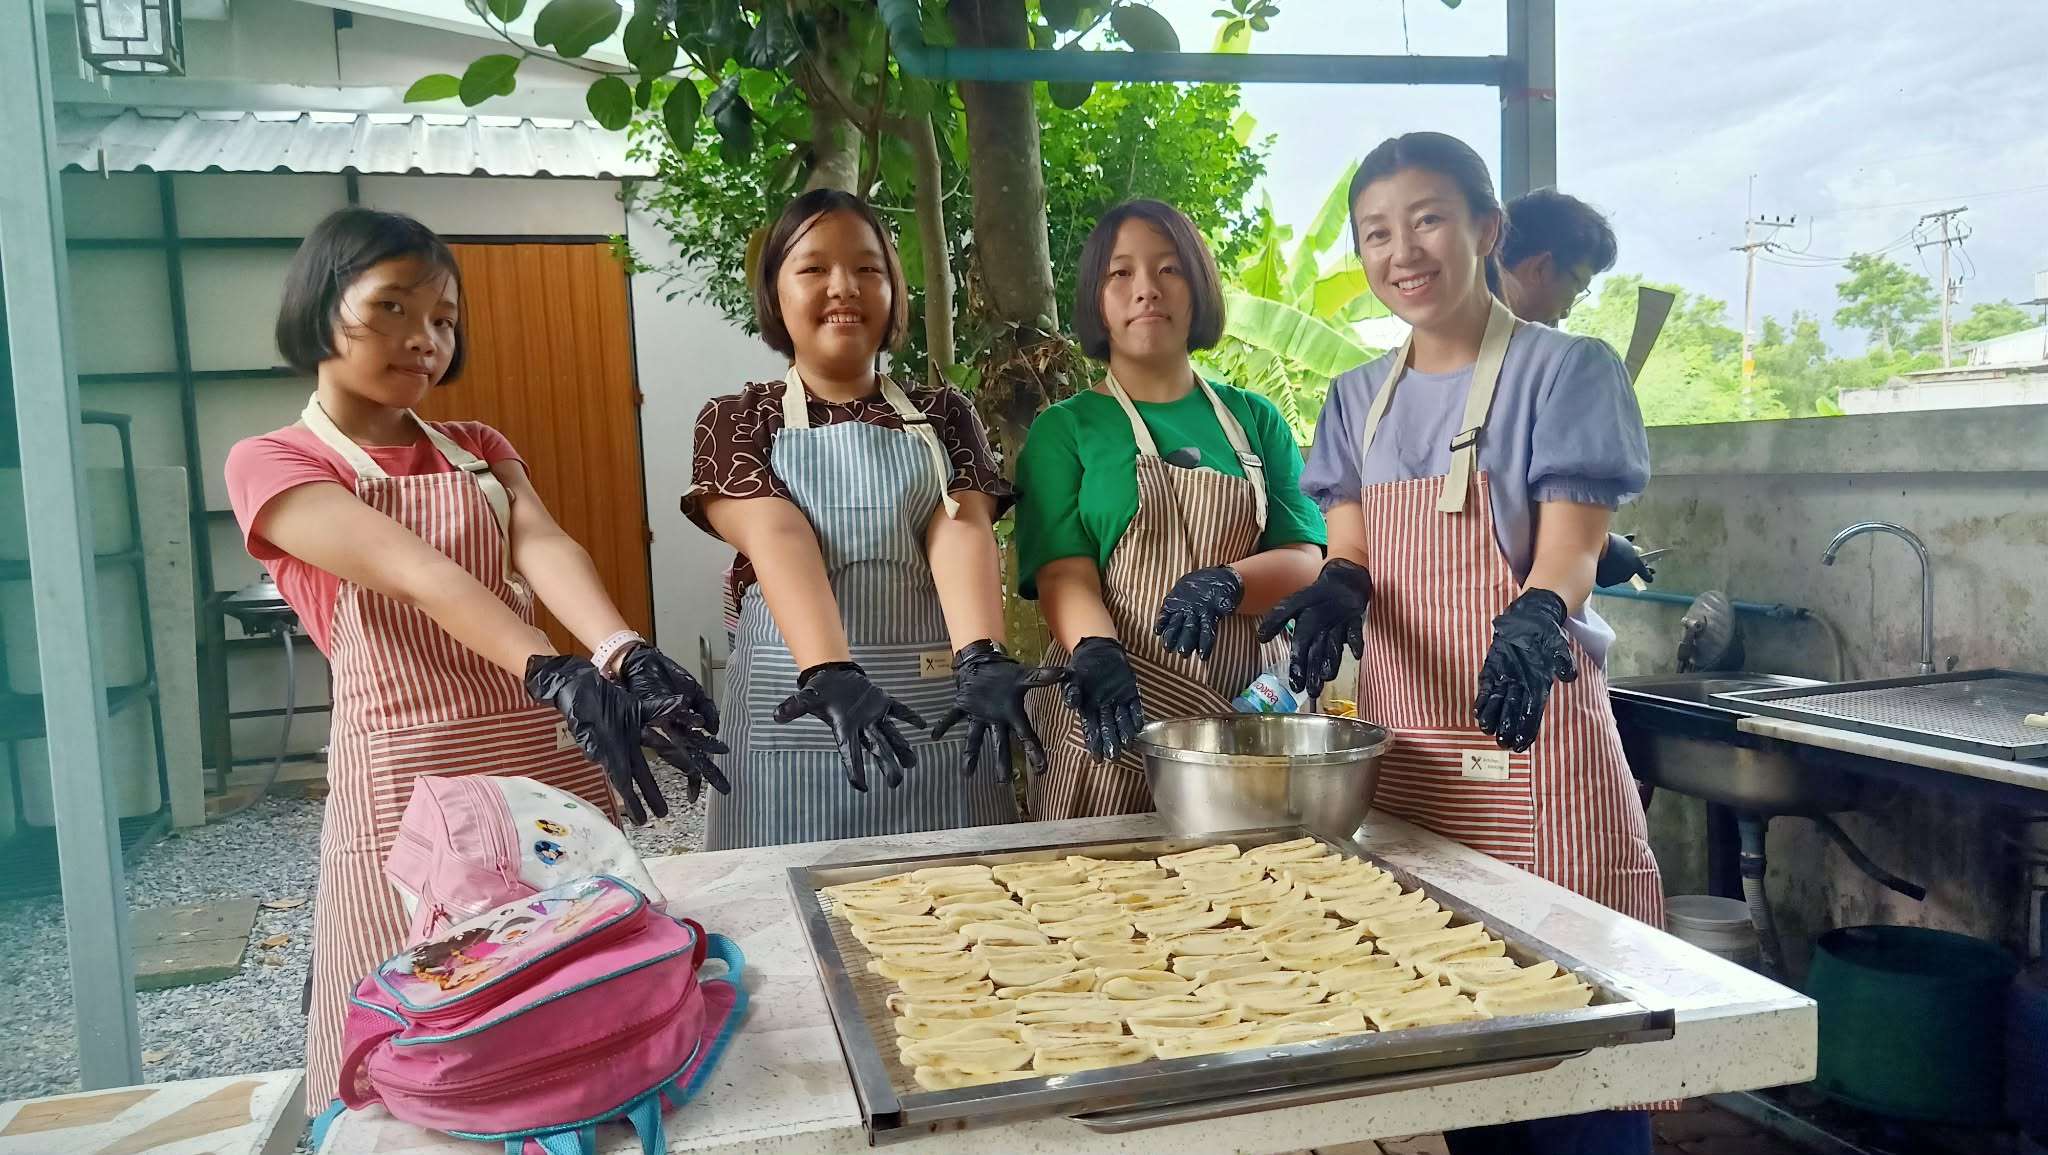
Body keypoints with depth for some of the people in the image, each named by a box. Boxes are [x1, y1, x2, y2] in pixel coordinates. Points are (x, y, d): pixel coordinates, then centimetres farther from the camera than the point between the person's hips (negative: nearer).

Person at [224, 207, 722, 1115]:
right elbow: (416, 573, -23)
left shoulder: (480, 451, 12)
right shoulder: (269, 465, -4)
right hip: (408, 780, -4)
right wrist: (558, 678, -38)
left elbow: (545, 551, -10)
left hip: (554, 761, 5)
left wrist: (627, 658, -30)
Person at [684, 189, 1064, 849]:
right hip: (797, 717, -1)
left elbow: (960, 530, -8)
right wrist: (828, 673, -31)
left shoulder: (942, 417, 10)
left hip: (940, 715, 2)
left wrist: (979, 660, -27)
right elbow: (777, 539, -14)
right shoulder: (736, 421, 4)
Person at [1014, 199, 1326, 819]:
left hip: (1252, 707, 3)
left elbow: (1307, 560, 5)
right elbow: (1063, 572, -6)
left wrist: (1225, 583, -16)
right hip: (1118, 716, -2)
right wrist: (1097, 653, -27)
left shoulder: (1255, 420, 13)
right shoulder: (1064, 429, 5)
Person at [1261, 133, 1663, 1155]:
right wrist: (1338, 591, -17)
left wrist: (1532, 618, -33)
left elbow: (1569, 554, -10)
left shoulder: (1564, 372, -2)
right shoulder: (1357, 400, 12)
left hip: (1526, 736, -4)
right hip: (1400, 741, 5)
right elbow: (1351, 555, 7)